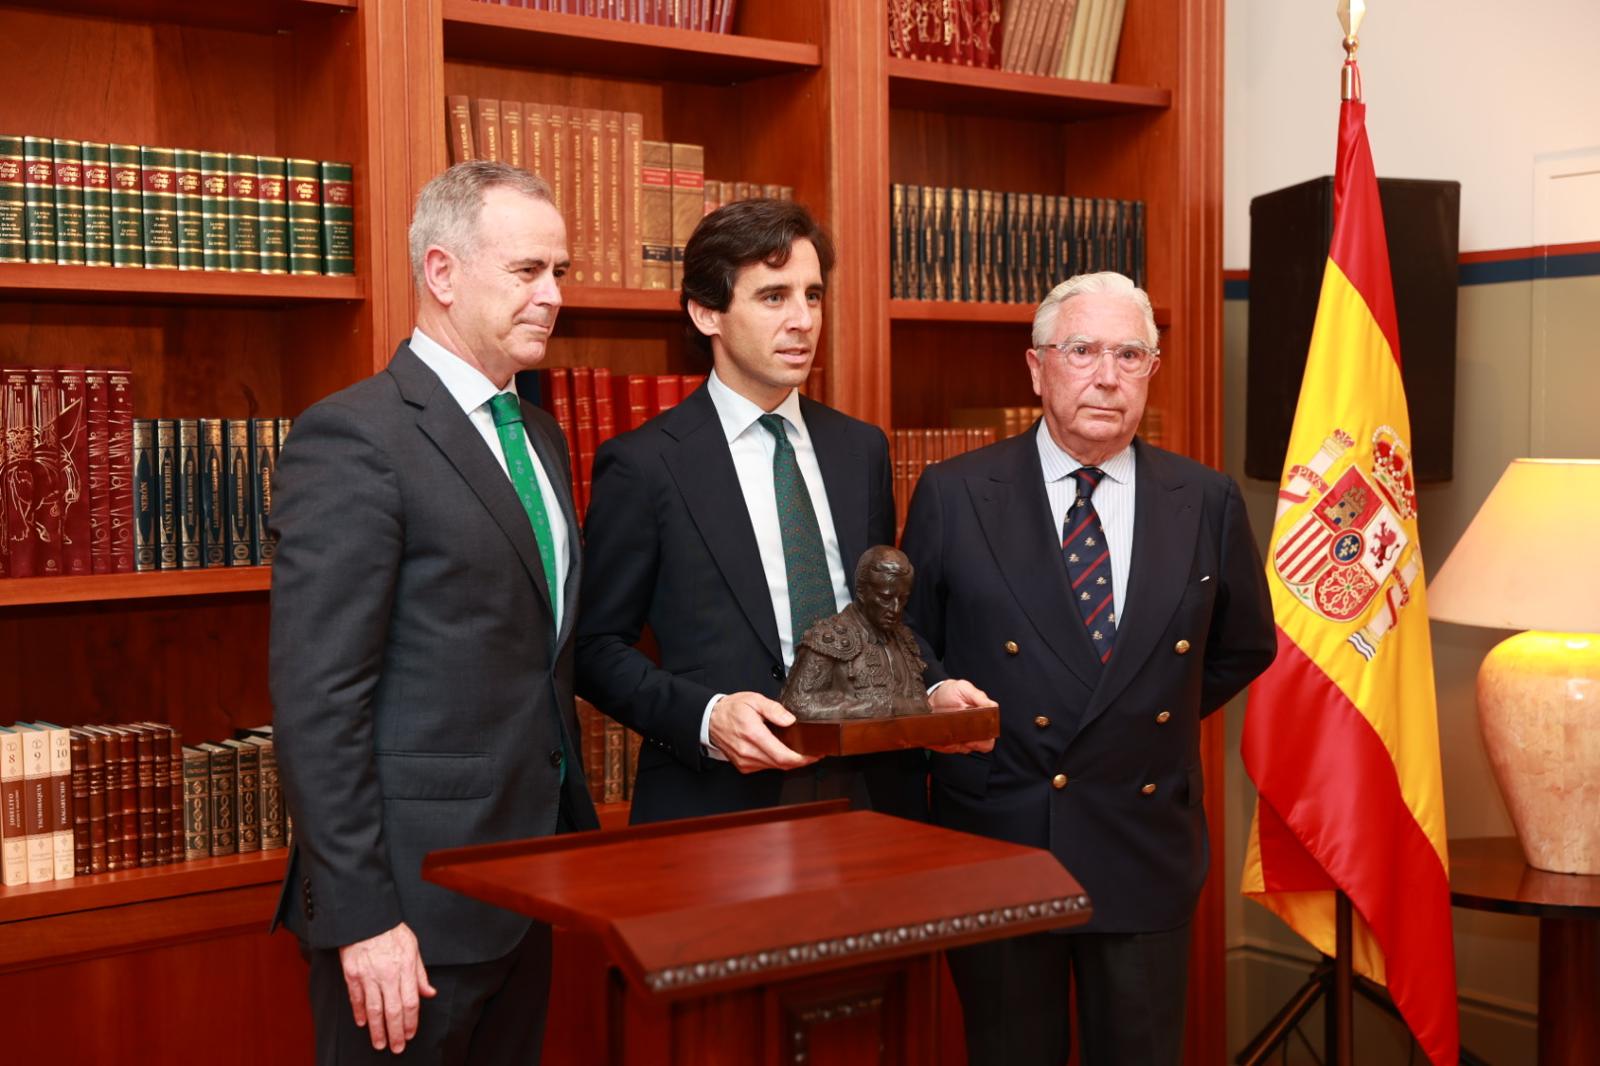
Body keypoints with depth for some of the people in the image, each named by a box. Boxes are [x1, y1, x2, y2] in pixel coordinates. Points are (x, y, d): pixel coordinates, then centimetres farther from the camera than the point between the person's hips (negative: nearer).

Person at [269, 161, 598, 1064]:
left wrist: (572, 838, 13)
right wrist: (362, 918, -19)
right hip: (415, 897, -8)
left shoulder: (539, 435, 13)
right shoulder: (354, 437, -14)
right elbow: (318, 702, -18)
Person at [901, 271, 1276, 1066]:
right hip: (997, 844, -1)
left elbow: (1244, 647, 15)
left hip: (1145, 852, 2)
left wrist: (1157, 715, 8)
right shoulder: (954, 495, -5)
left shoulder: (1207, 503, 0)